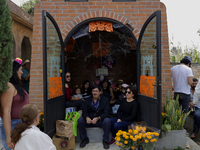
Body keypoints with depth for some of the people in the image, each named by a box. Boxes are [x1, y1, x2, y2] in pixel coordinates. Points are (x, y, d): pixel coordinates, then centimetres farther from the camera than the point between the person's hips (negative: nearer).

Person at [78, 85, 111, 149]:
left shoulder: (105, 100, -3)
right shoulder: (88, 100, 6)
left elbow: (107, 113, -13)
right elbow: (84, 112, -1)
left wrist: (97, 118, -30)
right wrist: (87, 118, -26)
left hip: (100, 121, -2)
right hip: (89, 120, 2)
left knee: (107, 120, -33)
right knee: (80, 120, -23)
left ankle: (105, 141, -14)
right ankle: (84, 139, -4)